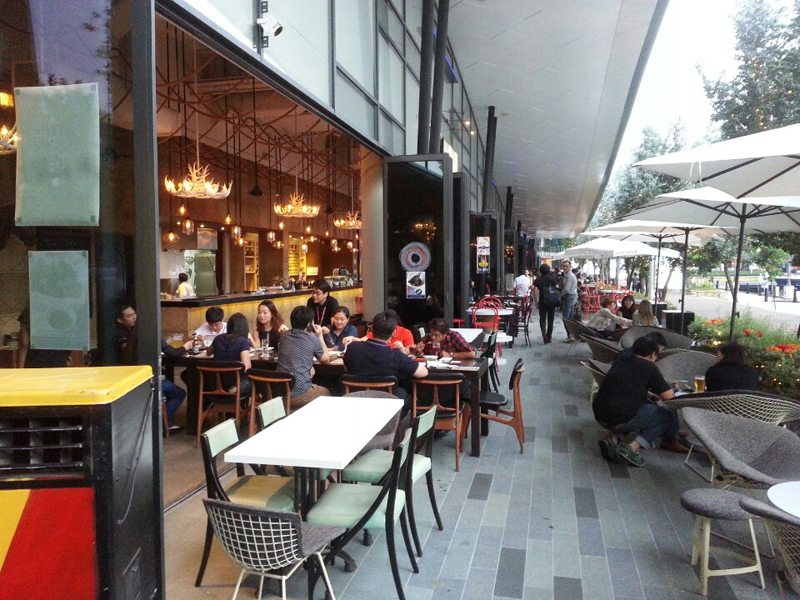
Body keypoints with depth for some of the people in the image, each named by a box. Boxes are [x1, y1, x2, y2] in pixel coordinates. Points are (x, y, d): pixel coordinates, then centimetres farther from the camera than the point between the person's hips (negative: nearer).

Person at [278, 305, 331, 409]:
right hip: (299, 395, -5)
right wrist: (320, 336, 16)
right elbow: (325, 359, 8)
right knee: (326, 392, 24)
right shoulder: (313, 339, -7)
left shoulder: (284, 336, 8)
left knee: (315, 387, 33)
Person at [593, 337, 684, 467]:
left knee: (646, 406, 32)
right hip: (621, 419, -7)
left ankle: (613, 438, 11)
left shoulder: (620, 360, 15)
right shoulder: (649, 367, -2)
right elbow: (669, 396, 0)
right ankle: (632, 447, -3)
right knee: (669, 414, 11)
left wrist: (648, 395, 30)